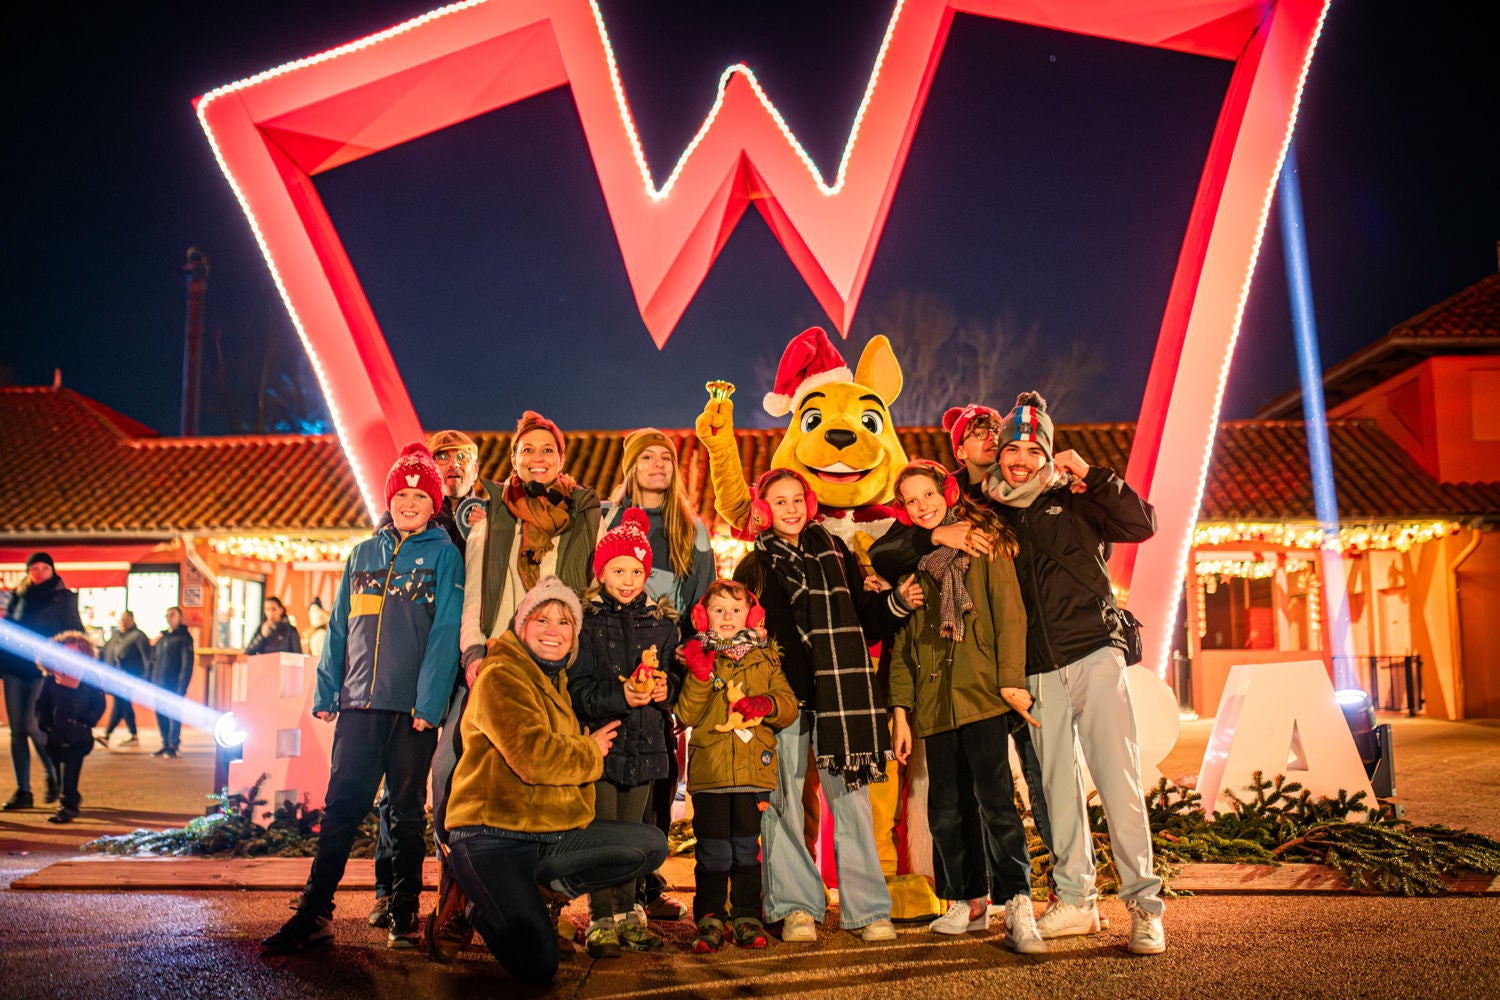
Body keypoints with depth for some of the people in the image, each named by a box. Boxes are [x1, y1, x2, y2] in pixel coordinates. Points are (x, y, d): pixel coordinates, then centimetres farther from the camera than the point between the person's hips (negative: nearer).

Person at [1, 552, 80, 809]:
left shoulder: (63, 597, 3)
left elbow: (74, 634, 4)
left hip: (44, 669, -4)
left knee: (33, 726, -13)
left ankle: (54, 777, 10)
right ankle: (22, 791, 10)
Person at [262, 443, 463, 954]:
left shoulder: (443, 555, 1)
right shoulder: (363, 553, 14)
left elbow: (445, 632, -6)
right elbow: (340, 626, 16)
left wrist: (429, 701, -13)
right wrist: (326, 691, 9)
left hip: (411, 706, -3)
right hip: (358, 703, 3)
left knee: (407, 811, 6)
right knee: (341, 806, 3)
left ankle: (404, 916, 16)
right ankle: (314, 913, 10)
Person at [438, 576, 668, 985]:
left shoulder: (557, 680, 18)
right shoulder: (501, 676, -11)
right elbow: (533, 757, -23)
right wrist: (590, 752, -5)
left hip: (554, 833, 8)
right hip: (494, 835, -8)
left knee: (652, 845, -3)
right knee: (537, 965, -22)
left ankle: (542, 891, 5)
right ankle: (473, 907, 6)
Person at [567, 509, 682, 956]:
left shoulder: (661, 624, 9)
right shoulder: (586, 621, -3)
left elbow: (674, 676, 13)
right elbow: (577, 687, -8)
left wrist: (665, 688, -10)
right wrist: (620, 697, -21)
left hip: (645, 742, 3)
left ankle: (627, 913, 24)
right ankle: (601, 920, 8)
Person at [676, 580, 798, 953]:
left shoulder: (766, 658, 10)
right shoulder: (699, 657, 5)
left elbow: (790, 706, 6)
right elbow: (686, 715, -3)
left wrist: (765, 704, -14)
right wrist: (700, 676, -17)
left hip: (753, 769, 1)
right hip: (709, 770, -1)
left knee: (747, 849, 9)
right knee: (713, 852, 2)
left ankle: (746, 918, 19)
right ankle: (709, 920, 13)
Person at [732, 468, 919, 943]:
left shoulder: (834, 551, 14)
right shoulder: (755, 566, 9)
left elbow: (862, 615, 14)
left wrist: (896, 602, -3)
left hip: (837, 691, 1)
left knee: (850, 798, 2)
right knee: (783, 802, 0)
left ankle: (867, 908, 8)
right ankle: (796, 908, 11)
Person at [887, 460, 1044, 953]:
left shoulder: (984, 542, 5)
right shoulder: (909, 558, 17)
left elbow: (1009, 612, -3)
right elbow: (902, 641, 17)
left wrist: (1012, 679, -13)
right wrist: (901, 711, 11)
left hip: (982, 694, -4)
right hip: (934, 703, 5)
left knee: (994, 797, -12)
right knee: (947, 807, 6)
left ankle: (1018, 909, -8)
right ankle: (968, 902, 19)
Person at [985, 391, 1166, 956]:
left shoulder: (1073, 500, 5)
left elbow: (1142, 525, -6)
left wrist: (1091, 474, -12)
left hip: (1094, 657, -3)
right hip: (1038, 673, 3)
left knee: (1118, 779, -8)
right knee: (1057, 787, 7)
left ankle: (1144, 903, -1)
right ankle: (1076, 901, 18)